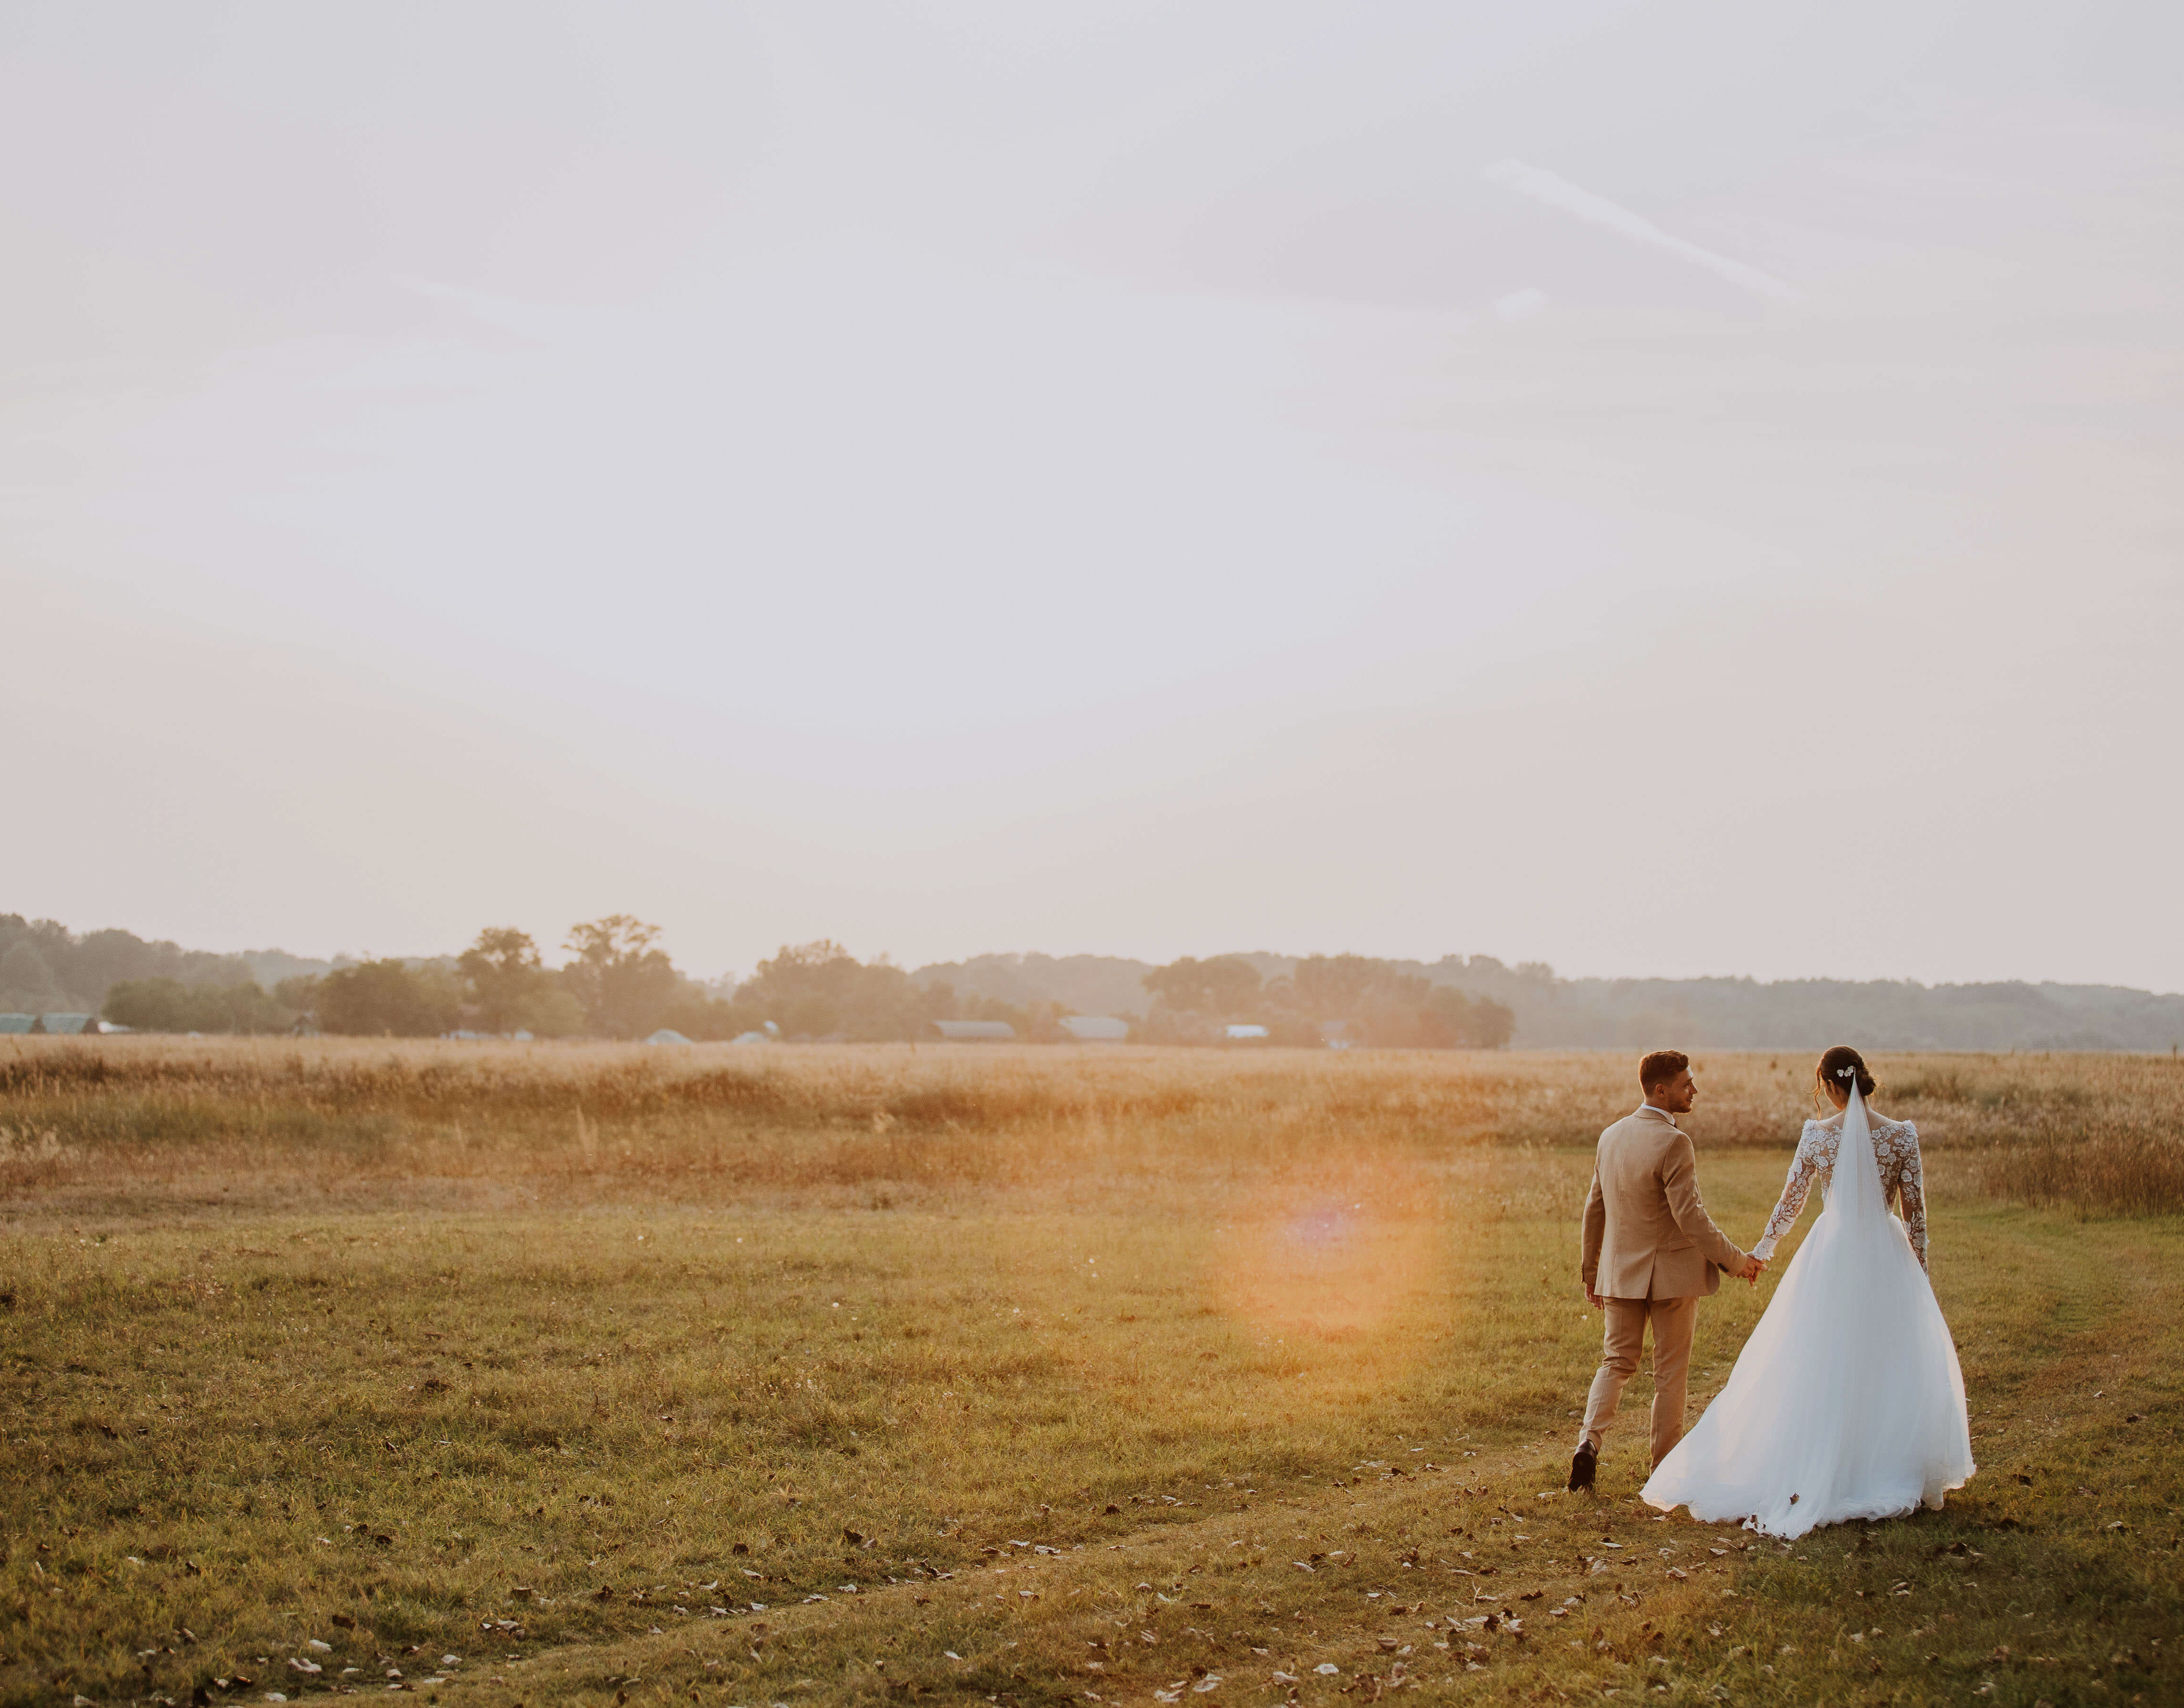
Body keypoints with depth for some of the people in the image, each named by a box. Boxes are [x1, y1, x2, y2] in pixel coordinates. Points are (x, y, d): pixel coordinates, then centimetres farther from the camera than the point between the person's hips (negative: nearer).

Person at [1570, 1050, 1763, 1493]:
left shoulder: (1611, 1136, 4)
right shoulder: (1673, 1143, -19)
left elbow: (1595, 1207, 11)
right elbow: (1690, 1215, -22)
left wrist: (1589, 1267, 21)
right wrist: (1734, 1260, -12)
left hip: (1620, 1273, 6)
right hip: (1672, 1273, -6)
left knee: (1616, 1362, 13)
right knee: (1670, 1372, 7)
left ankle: (1589, 1441, -7)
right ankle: (1666, 1464, 15)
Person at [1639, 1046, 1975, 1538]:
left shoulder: (1817, 1136, -6)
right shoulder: (1902, 1136, -7)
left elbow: (1790, 1201, 2)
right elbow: (1915, 1211, -3)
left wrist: (1763, 1249, 18)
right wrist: (1919, 1271, 9)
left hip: (1830, 1256, 0)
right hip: (1886, 1257, 0)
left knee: (1820, 1366, 8)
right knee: (1896, 1363, 12)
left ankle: (1810, 1477, 8)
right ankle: (1899, 1474, 16)